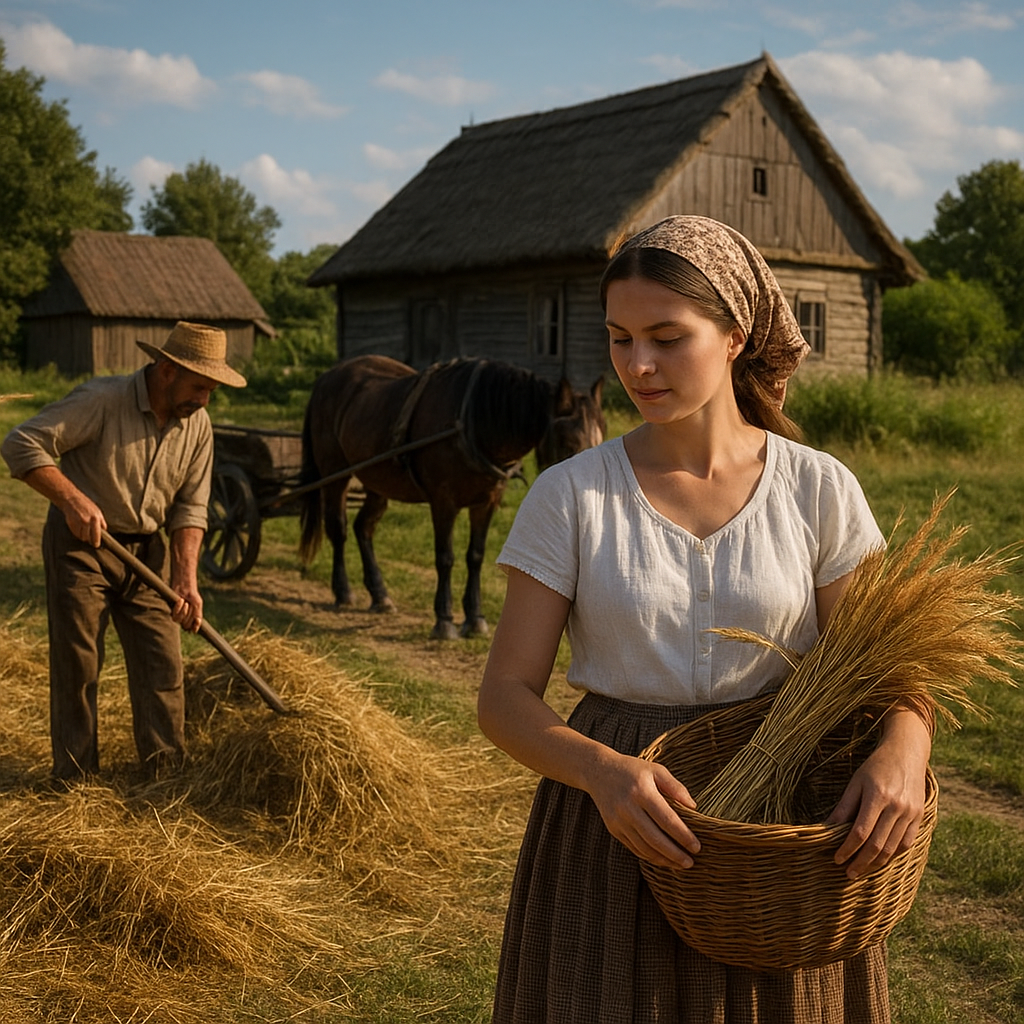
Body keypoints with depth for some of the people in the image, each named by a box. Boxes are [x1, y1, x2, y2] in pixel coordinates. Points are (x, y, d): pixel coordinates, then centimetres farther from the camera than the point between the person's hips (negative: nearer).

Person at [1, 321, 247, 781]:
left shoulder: (197, 424, -2)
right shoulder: (101, 400, -20)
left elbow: (189, 506, 1)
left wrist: (186, 578, -9)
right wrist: (73, 499, -32)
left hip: (146, 550, 5)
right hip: (79, 543, -5)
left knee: (162, 663, 2)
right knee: (76, 663, 2)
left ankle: (169, 772, 13)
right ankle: (75, 778, 14)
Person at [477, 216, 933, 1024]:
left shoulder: (820, 491, -5)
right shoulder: (569, 496, -7)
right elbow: (505, 699, -9)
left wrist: (903, 751, -27)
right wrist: (604, 772, -28)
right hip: (617, 835, 0)